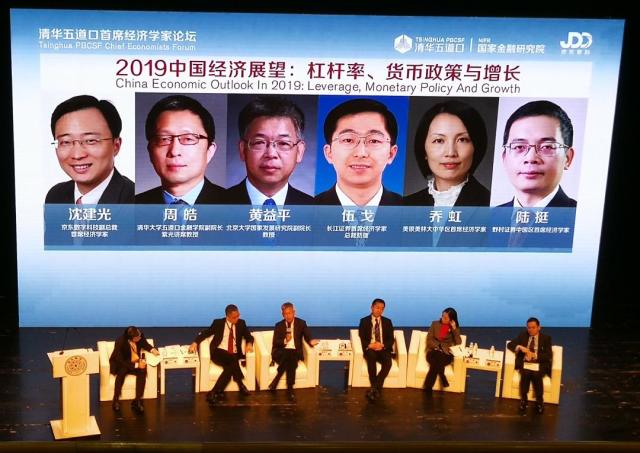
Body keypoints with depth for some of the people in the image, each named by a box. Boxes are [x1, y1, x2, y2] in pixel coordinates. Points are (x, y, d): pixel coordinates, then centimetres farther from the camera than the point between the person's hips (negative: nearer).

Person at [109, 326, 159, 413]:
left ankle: (137, 401, -26)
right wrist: (136, 365, -34)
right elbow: (120, 361, -27)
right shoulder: (120, 342, -29)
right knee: (122, 371, -37)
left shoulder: (140, 336, -16)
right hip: (120, 364, -4)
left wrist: (152, 350, -11)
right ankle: (116, 400, -24)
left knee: (142, 371, -27)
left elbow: (145, 344, 9)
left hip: (136, 362, 4)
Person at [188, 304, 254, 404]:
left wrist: (249, 343, -13)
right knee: (232, 360, -35)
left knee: (230, 367, -33)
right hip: (218, 352, -2)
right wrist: (195, 342, -12)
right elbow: (205, 333, 6)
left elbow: (249, 336, 11)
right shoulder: (218, 323, 6)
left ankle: (215, 392, -34)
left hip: (234, 355, 2)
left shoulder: (241, 323, 12)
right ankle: (240, 385, -31)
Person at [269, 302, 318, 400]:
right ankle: (289, 389, -28)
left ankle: (290, 388, -28)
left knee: (291, 359, -35)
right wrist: (285, 340, -19)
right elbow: (275, 343, 0)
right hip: (281, 352, 0)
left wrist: (311, 341, -24)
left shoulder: (301, 323, 6)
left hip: (295, 352, 0)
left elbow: (307, 337, -1)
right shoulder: (279, 325, 7)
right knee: (287, 356, -35)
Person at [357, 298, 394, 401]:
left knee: (388, 362, -32)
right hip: (370, 349, -2)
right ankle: (376, 389, -36)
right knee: (371, 356, -38)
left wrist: (382, 345, -16)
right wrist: (370, 345, -22)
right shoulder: (364, 321, 6)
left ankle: (374, 388, -33)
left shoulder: (387, 322, 12)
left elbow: (391, 340, 5)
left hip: (383, 349, 2)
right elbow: (361, 339, -2)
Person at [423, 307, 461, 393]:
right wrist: (438, 347, -11)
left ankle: (428, 388, -30)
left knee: (436, 363, -34)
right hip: (434, 351, 1)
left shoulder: (455, 328, 7)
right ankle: (443, 379, -29)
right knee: (436, 359, -37)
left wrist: (454, 329, -13)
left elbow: (458, 343, -6)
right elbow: (429, 340, 5)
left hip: (446, 354, -1)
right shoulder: (435, 324, 9)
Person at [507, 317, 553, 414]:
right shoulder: (523, 335, 13)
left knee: (536, 375, -34)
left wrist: (534, 355, -17)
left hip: (539, 364, -1)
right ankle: (523, 399, -18)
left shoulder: (546, 338, 7)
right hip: (524, 363, 1)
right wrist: (520, 347, -13)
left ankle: (539, 401, -18)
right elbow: (510, 344, 7)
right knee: (525, 374, -33)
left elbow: (549, 356, -3)